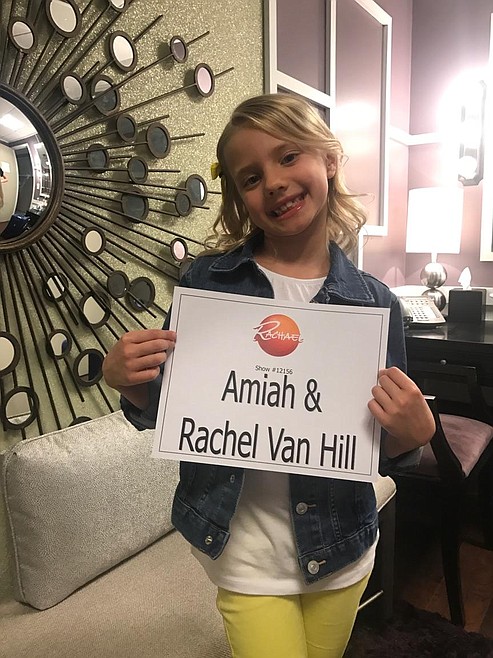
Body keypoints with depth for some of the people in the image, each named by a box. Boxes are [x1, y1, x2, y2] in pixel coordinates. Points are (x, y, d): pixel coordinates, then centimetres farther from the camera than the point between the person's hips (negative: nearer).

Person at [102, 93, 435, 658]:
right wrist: (125, 380, -21)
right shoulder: (208, 279, -11)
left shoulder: (375, 303, -8)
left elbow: (383, 454, -1)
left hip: (340, 546, 3)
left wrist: (413, 434, -21)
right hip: (243, 542, -2)